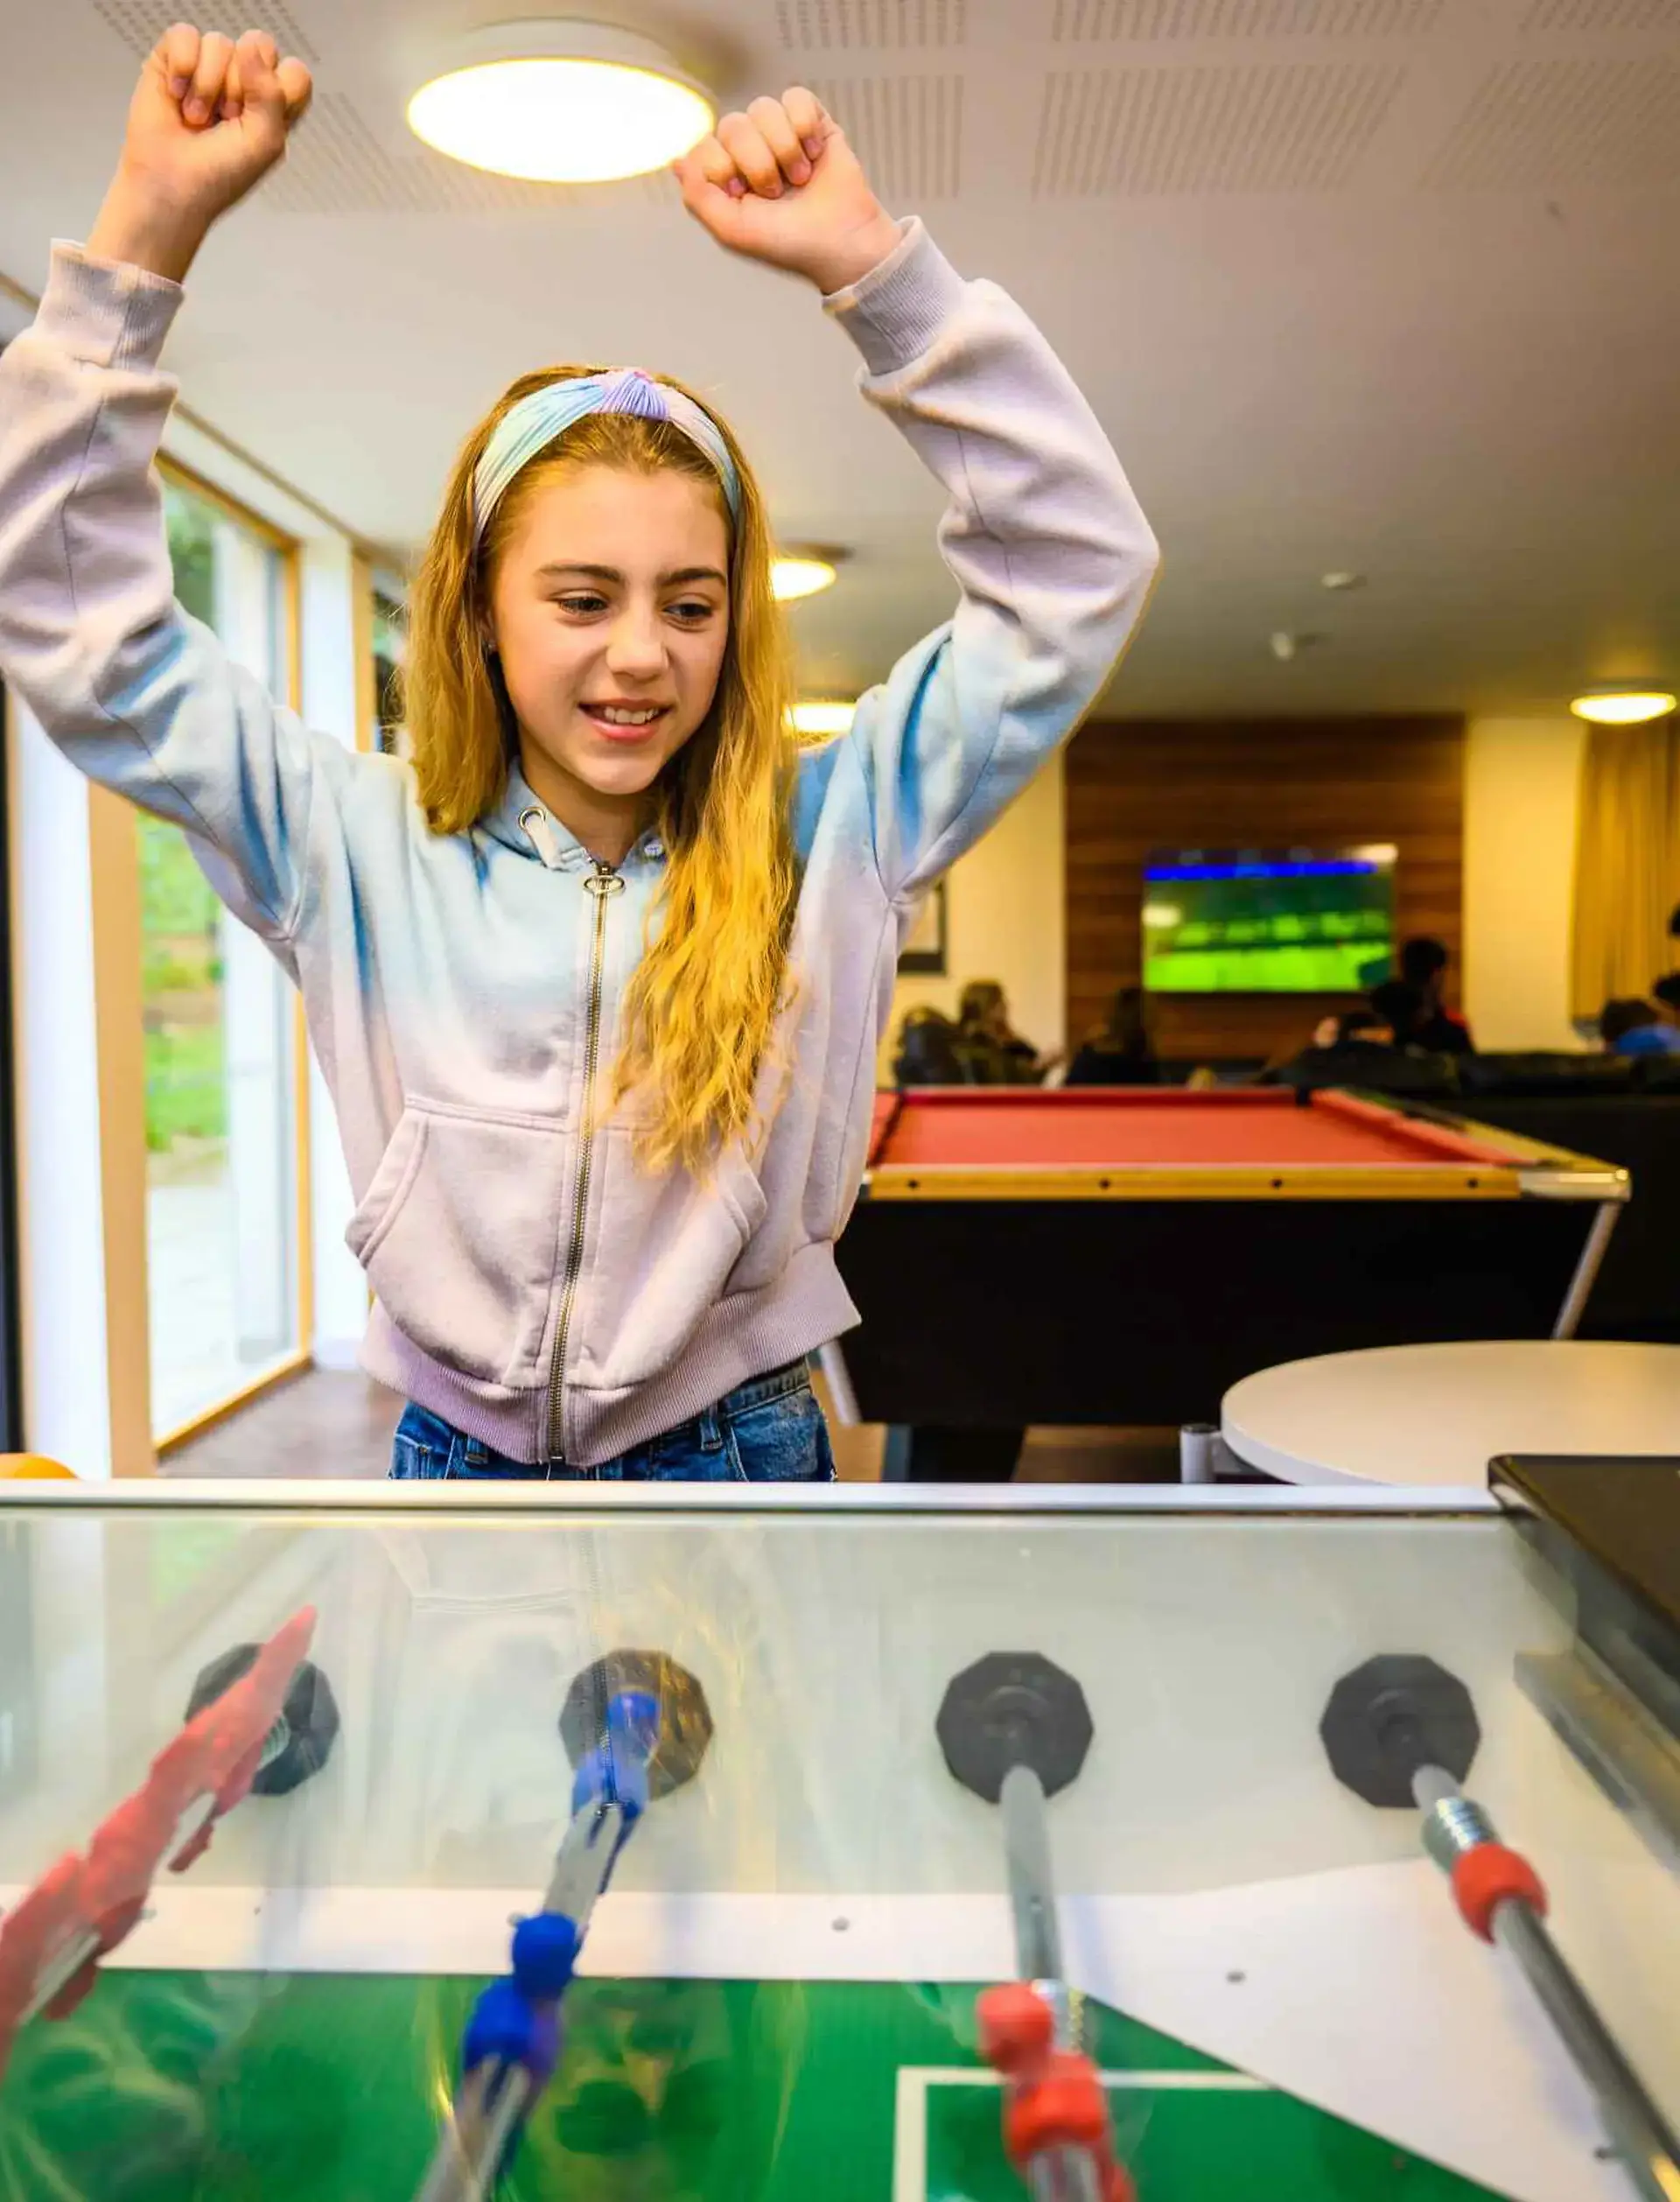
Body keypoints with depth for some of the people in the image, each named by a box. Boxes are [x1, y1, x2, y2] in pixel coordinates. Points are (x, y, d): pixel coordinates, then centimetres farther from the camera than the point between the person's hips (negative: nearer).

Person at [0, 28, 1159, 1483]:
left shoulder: (826, 840, -6)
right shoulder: (362, 852, -4)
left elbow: (1078, 568, -8)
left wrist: (874, 263, -17)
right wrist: (151, 226, -12)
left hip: (743, 1458, 0)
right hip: (453, 1458, 1)